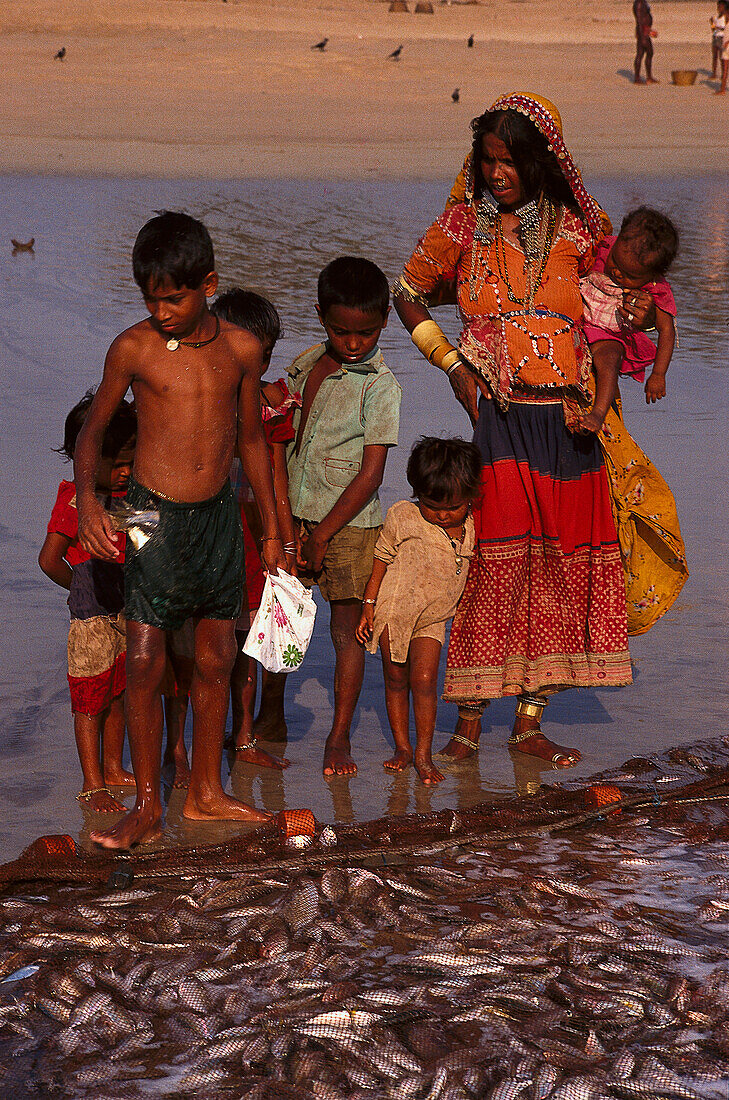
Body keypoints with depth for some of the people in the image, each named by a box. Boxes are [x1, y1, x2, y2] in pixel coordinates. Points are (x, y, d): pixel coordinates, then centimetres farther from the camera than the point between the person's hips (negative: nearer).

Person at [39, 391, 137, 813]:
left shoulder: (126, 495, 10)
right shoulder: (75, 498, -13)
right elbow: (50, 559, -16)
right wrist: (84, 589, -2)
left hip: (124, 611, 7)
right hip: (91, 615, -7)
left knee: (117, 695, 15)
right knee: (90, 701, -2)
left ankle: (113, 769, 27)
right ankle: (92, 784, 3)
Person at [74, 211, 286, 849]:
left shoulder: (240, 349, 0)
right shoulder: (134, 349, -8)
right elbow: (93, 430, 3)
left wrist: (272, 532, 14)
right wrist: (87, 500, -14)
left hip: (218, 516, 3)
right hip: (154, 516, -3)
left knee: (216, 659, 10)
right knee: (145, 664, -6)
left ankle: (206, 792, 24)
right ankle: (147, 806, 4)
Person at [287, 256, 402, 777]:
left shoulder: (380, 386, -12)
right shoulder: (306, 364, 6)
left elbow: (371, 474, -15)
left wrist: (321, 535, -15)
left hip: (349, 521, -5)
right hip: (294, 513, 5)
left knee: (347, 625, 0)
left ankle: (340, 736, 8)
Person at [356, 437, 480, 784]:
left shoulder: (472, 528, -4)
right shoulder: (402, 517, -11)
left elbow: (471, 572, 12)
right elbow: (381, 561, -2)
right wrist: (368, 605, -3)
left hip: (433, 619, 1)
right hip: (393, 611, -1)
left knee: (424, 680, -9)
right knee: (396, 680, 6)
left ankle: (424, 754, -1)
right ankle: (402, 746, 20)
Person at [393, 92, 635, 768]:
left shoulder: (575, 231, 6)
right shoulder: (462, 227, 4)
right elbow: (407, 292, 16)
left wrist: (603, 393, -1)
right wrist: (453, 367, 6)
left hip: (567, 423, 2)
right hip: (498, 419, -2)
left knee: (558, 569, 4)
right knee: (492, 566, -10)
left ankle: (529, 724, 14)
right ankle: (468, 722, 0)